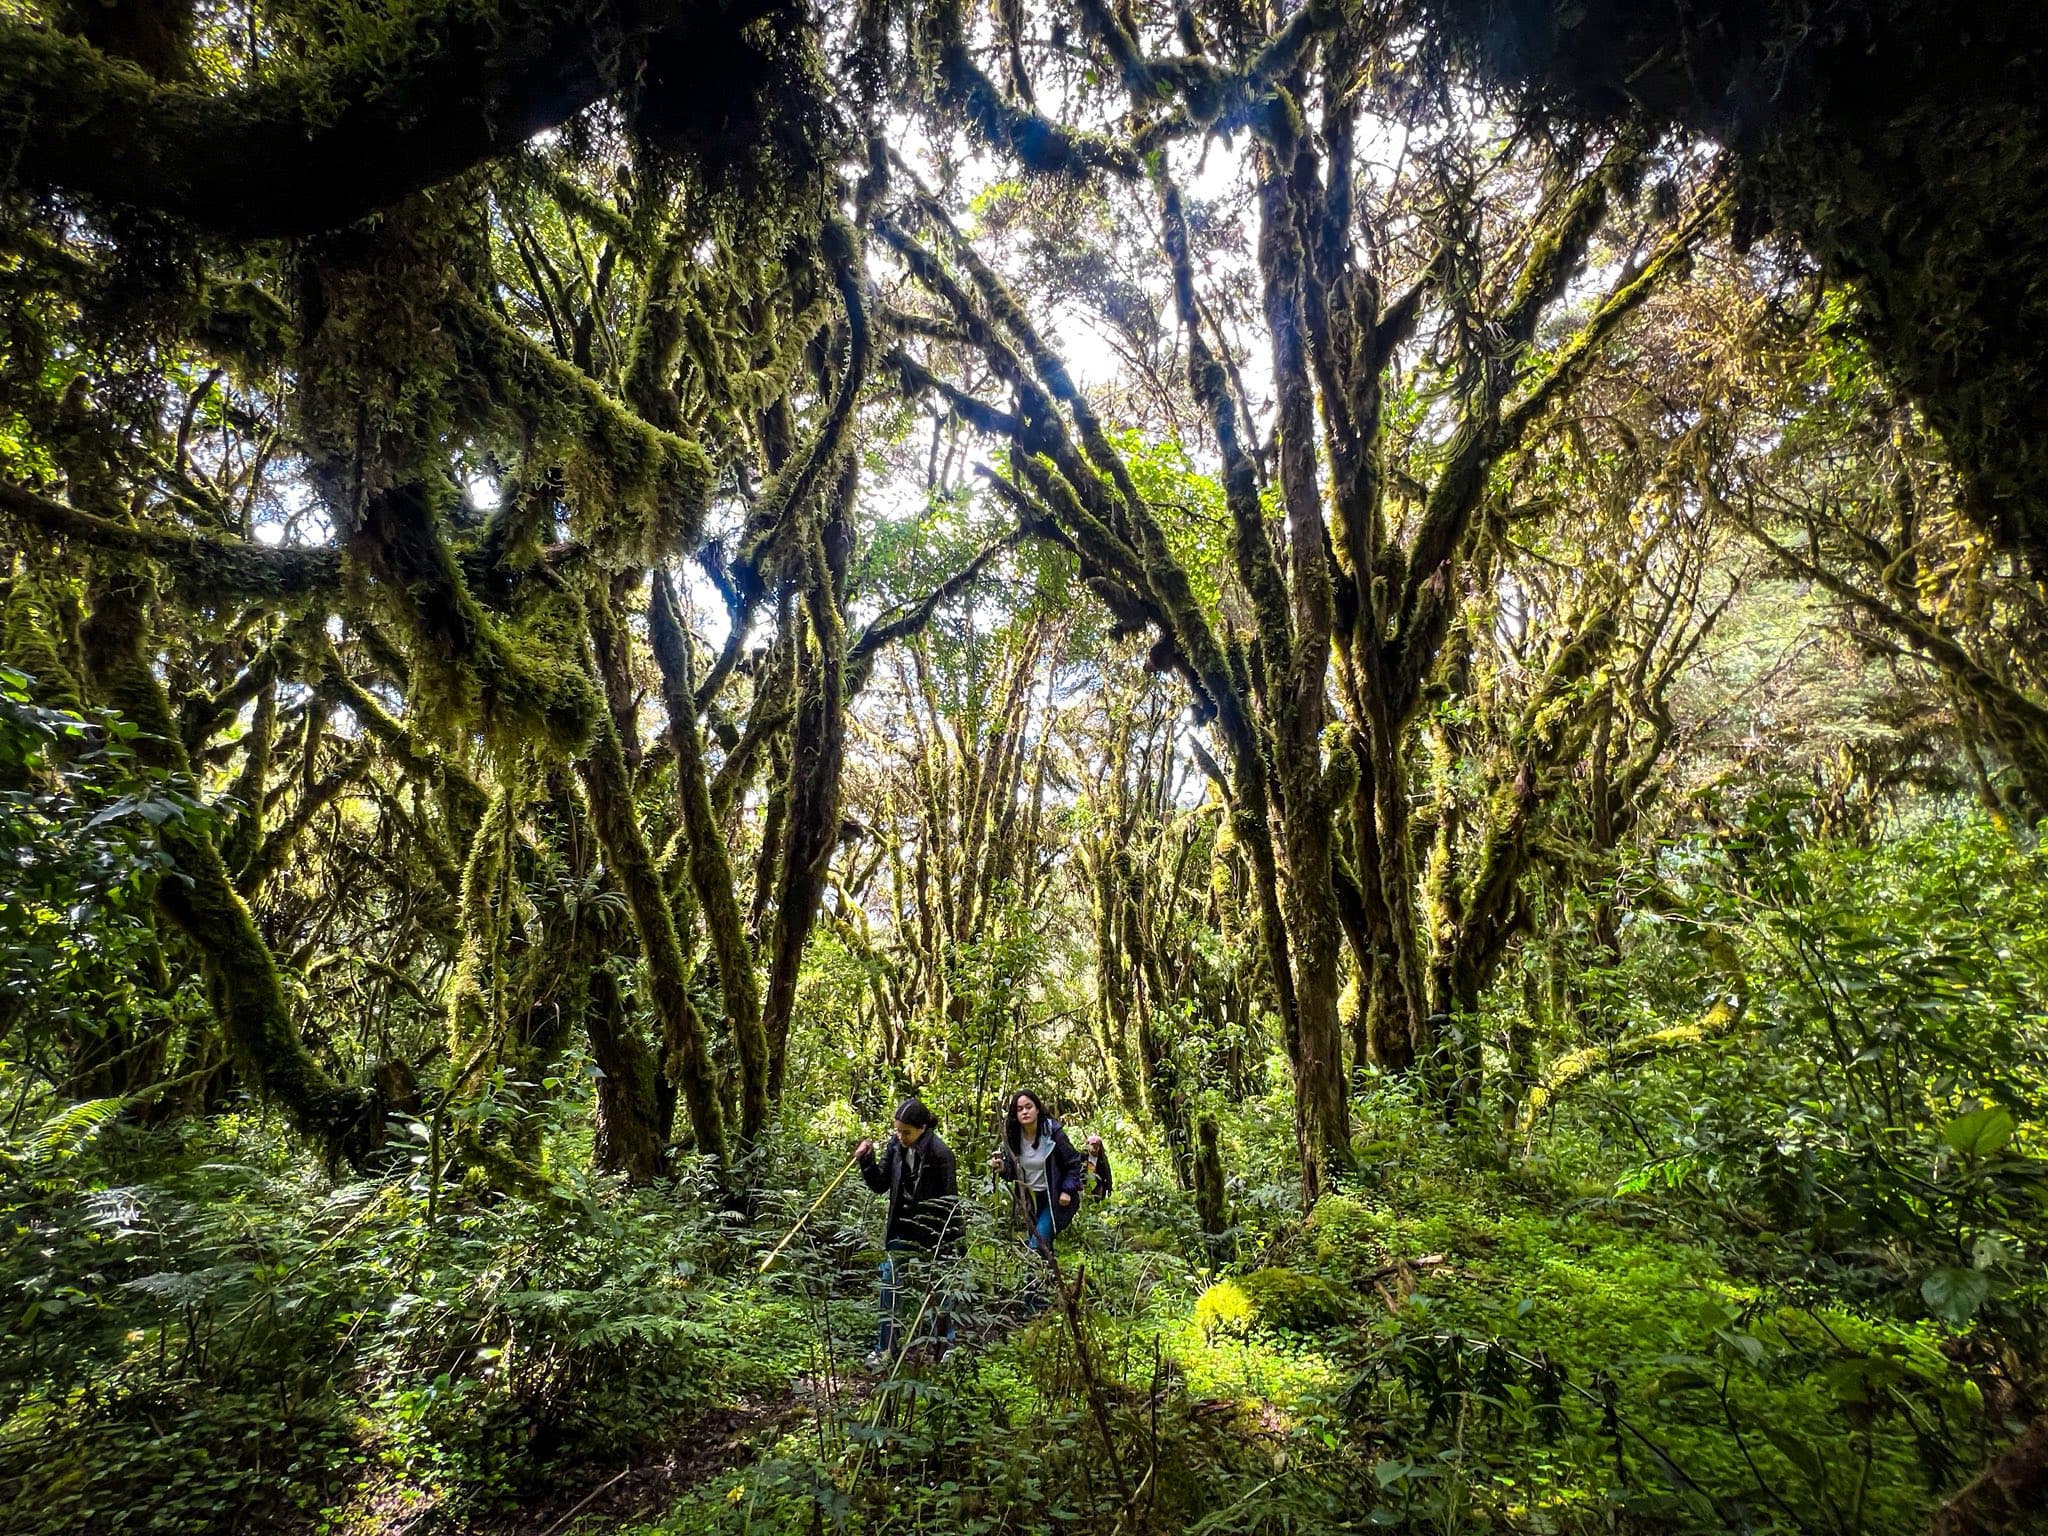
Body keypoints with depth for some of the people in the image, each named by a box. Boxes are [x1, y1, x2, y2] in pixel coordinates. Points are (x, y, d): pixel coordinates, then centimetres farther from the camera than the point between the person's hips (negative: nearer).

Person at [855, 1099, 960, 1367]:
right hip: (901, 1228, 5)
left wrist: (951, 1242, -16)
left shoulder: (940, 1154, -21)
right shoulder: (895, 1146, -5)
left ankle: (946, 1345, 26)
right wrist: (867, 1161, -13)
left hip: (933, 1231, -5)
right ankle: (884, 1348, 17)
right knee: (890, 1285, 5)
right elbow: (880, 1185, 4)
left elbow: (949, 1202, -17)